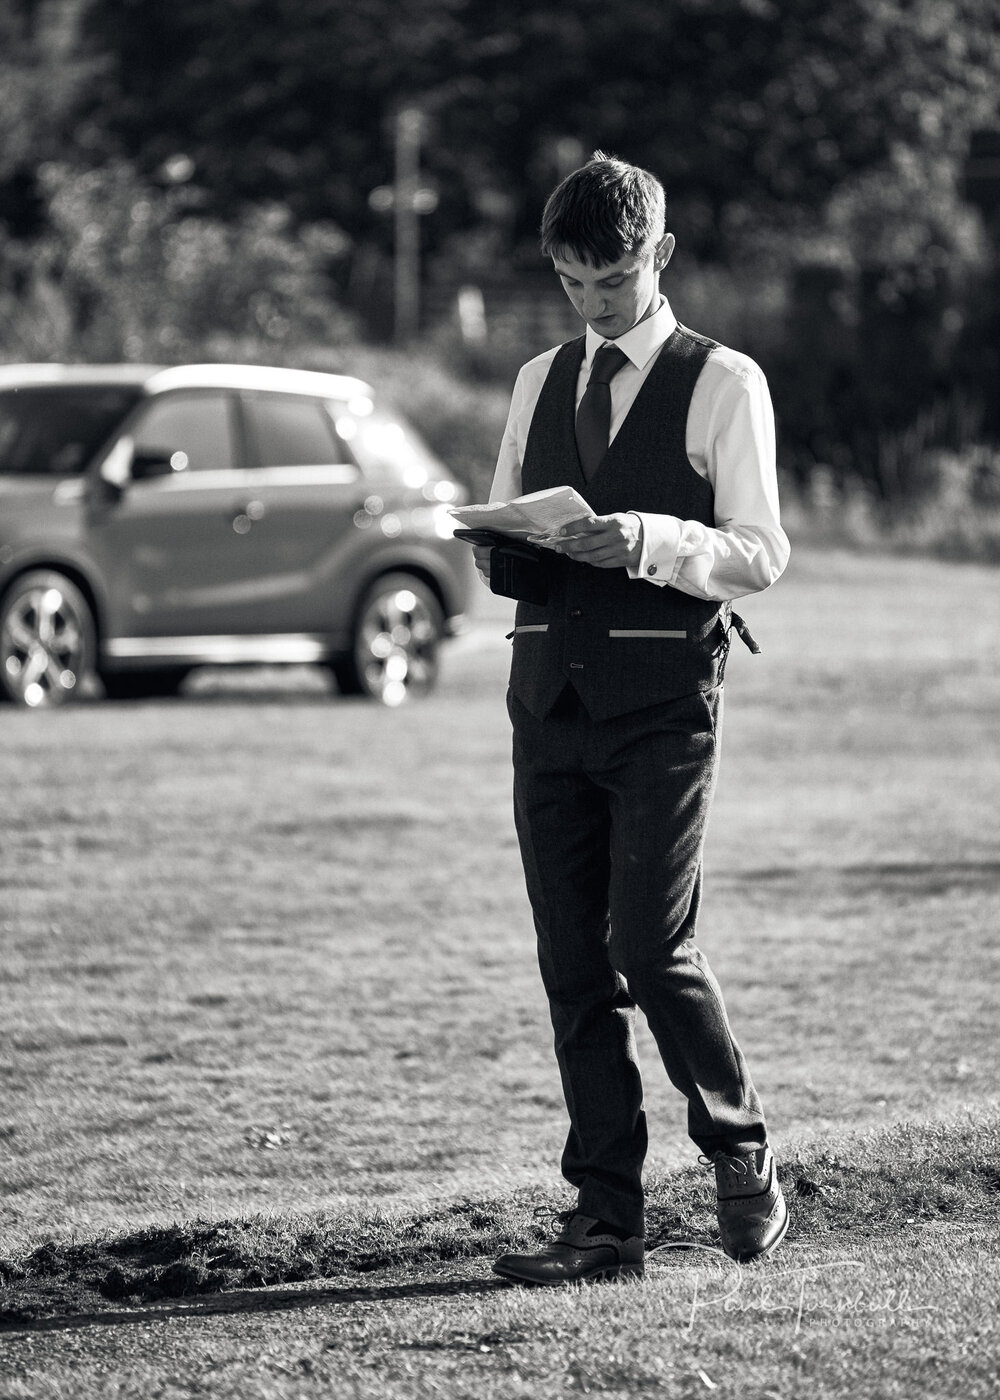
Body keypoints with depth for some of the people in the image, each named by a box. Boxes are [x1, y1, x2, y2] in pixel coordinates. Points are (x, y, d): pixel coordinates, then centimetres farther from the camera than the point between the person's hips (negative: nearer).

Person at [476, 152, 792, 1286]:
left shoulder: (722, 385, 0)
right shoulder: (540, 383, 17)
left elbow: (760, 555, -4)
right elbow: (495, 543, 21)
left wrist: (647, 539, -19)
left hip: (663, 693, -5)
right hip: (550, 691, 5)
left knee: (652, 948, -11)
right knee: (573, 965, 3)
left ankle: (740, 1153, 13)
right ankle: (605, 1221, 6)